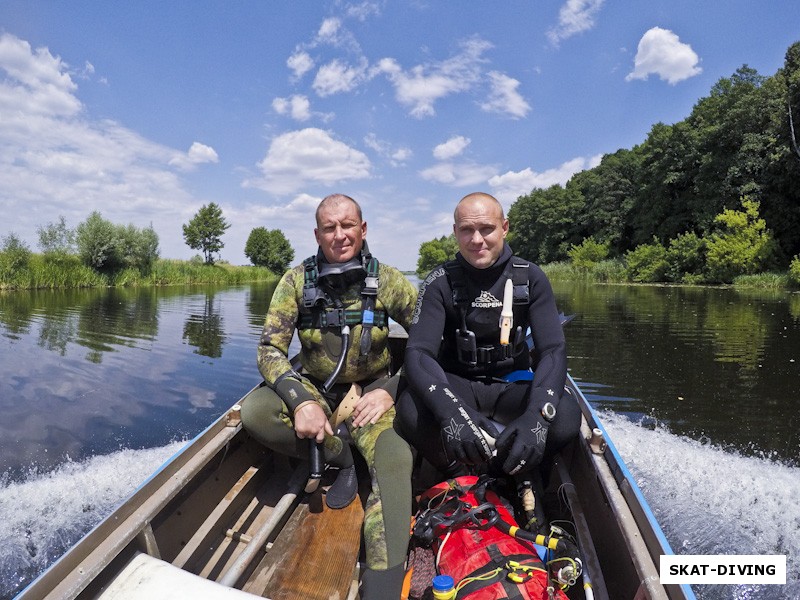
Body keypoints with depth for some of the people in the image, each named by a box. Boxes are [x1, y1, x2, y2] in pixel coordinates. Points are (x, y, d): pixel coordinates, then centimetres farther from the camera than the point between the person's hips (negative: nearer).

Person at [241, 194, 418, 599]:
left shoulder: (388, 280, -9)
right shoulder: (297, 281, -7)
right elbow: (269, 350, -10)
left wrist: (390, 391, -20)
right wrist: (301, 400, -27)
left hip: (371, 390, -2)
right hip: (314, 388, 2)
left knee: (393, 459, -29)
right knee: (254, 413, -25)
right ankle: (340, 457, -5)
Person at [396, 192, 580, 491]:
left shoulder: (530, 278, -6)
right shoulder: (441, 282, -10)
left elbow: (553, 350, -15)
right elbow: (418, 353, -21)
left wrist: (537, 415, -36)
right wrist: (449, 412, -43)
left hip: (511, 385, 2)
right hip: (457, 385, -1)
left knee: (566, 414, -29)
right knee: (410, 408, -32)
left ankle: (498, 478, -4)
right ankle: (461, 479, -4)